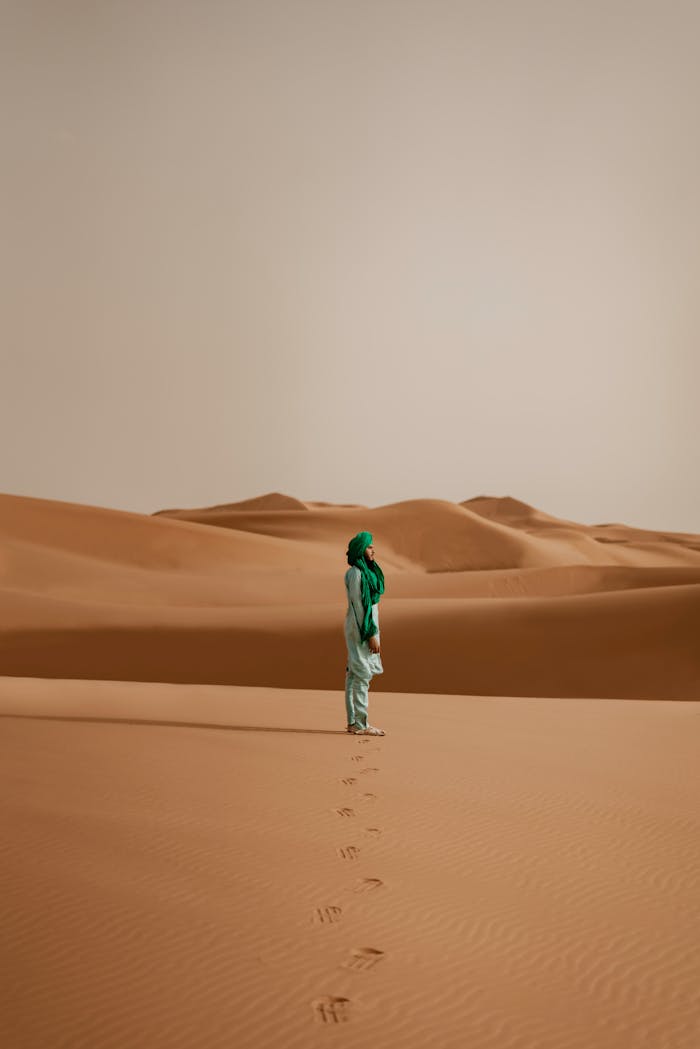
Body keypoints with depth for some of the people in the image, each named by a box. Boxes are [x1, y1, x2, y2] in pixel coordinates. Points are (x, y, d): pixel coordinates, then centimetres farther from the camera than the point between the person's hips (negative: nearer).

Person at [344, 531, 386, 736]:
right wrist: (371, 635, -19)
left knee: (355, 674, 11)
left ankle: (353, 721, 17)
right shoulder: (356, 573, -16)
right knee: (362, 674, -7)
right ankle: (360, 724, -3)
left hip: (365, 626, 10)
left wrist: (372, 631, 18)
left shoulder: (365, 571, 14)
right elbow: (359, 606, -19)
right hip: (362, 628, -10)